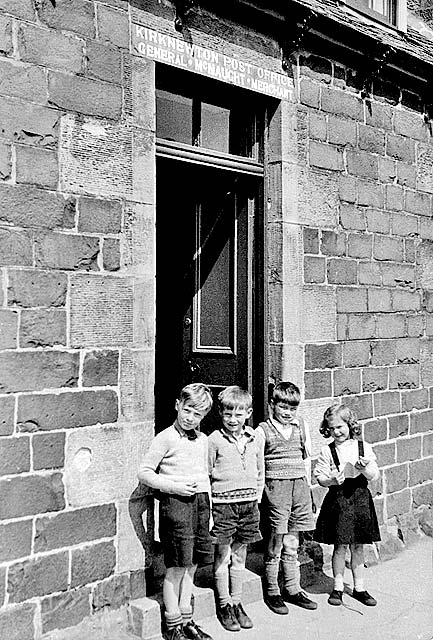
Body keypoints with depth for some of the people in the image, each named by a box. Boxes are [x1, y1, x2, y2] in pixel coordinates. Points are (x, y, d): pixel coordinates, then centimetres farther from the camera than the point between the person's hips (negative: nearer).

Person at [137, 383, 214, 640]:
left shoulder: (203, 440, 12)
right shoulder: (165, 438, -7)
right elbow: (144, 473, -8)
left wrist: (208, 507, 16)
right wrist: (173, 486, -15)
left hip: (200, 502, 6)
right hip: (176, 503, -6)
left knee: (192, 564, 12)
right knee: (177, 567, -1)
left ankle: (186, 619, 25)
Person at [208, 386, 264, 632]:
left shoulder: (253, 437, 4)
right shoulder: (214, 440, -9)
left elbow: (260, 469, 16)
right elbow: (205, 473, -4)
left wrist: (256, 495, 11)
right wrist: (208, 505, -7)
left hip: (249, 503, 4)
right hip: (223, 504, -4)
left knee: (239, 556, 14)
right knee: (222, 556, 6)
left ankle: (237, 603, 26)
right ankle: (225, 606, 20)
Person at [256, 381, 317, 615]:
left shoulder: (302, 426, 9)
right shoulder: (263, 430, -3)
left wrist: (307, 486, 14)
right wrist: (258, 492, -6)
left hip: (299, 485, 4)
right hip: (275, 487, -4)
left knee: (292, 543, 11)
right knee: (275, 542, 2)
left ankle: (293, 589, 23)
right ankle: (272, 593, 15)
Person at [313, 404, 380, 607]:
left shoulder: (364, 447, 0)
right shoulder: (327, 451, -4)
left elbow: (373, 476, 0)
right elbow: (320, 478, -3)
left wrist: (365, 467, -20)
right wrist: (332, 480, -22)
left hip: (360, 498, 2)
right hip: (338, 499, -2)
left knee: (358, 546, 11)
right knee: (340, 546, 4)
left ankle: (359, 588, 24)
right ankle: (338, 588, 19)